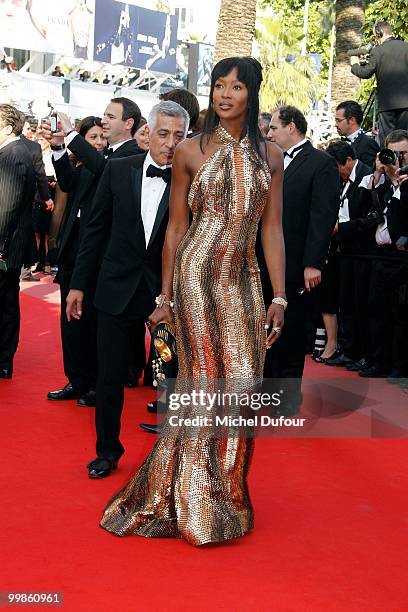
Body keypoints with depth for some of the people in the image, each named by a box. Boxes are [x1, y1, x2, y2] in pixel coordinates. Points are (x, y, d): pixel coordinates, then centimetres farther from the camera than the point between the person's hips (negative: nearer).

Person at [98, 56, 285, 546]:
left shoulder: (269, 156, 9)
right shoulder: (191, 151, 1)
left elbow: (272, 230, 7)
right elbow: (175, 227, 3)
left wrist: (279, 297, 1)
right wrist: (164, 297, 2)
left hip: (244, 280, 3)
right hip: (197, 276, -3)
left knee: (243, 384, 3)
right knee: (208, 382, -3)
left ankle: (224, 496, 21)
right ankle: (198, 504, 13)